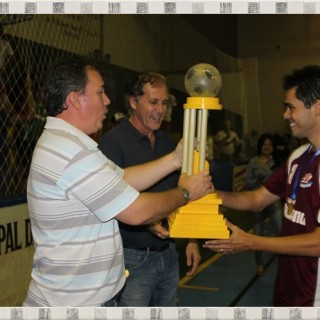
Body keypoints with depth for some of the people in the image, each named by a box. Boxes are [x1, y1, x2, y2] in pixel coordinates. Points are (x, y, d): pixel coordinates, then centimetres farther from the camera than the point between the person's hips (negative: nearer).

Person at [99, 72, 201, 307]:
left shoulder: (166, 141, 11)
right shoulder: (114, 141, -12)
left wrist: (191, 239, 12)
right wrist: (145, 221, -31)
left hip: (168, 254, 7)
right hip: (134, 258, -6)